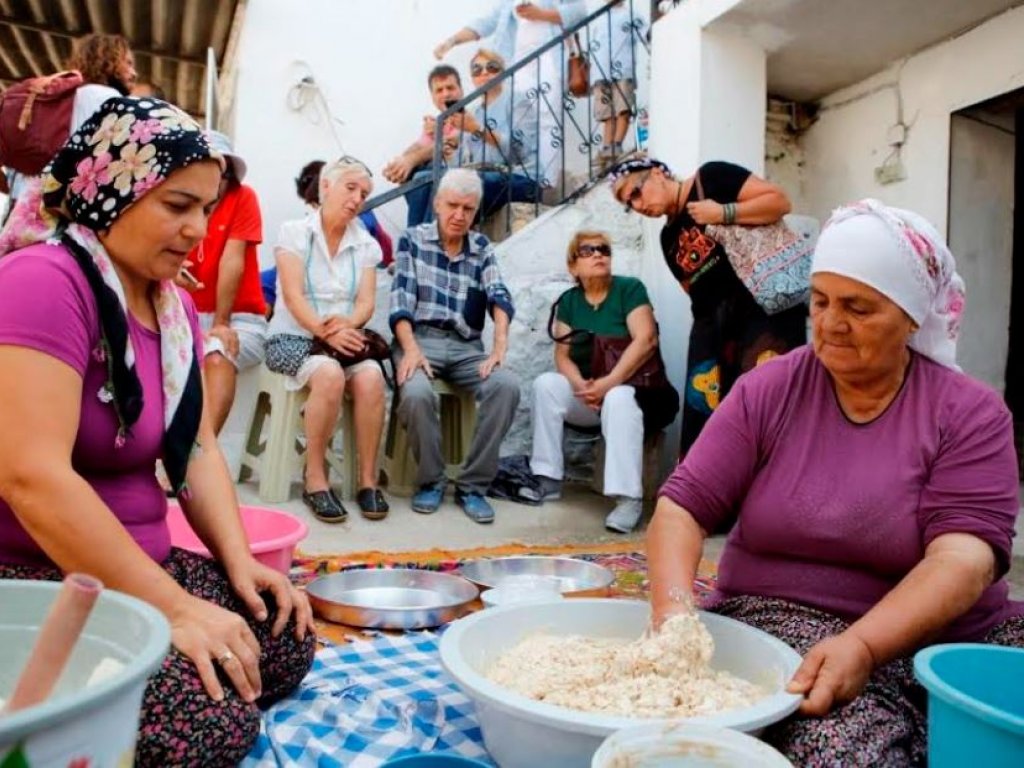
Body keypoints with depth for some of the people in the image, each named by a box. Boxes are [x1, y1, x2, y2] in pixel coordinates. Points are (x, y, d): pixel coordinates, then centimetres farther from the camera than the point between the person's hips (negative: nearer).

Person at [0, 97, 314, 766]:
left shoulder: (174, 305, 10)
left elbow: (197, 446, 7)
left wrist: (239, 562, -7)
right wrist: (174, 607, -25)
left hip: (141, 565, 9)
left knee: (288, 638, -1)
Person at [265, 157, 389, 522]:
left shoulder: (366, 244, 12)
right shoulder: (294, 232, 1)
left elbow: (366, 302, 1)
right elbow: (293, 296, -11)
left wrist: (347, 323, -21)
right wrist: (325, 332, -26)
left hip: (346, 338, 3)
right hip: (293, 337, -3)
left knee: (371, 376, -30)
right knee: (330, 374, -35)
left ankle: (368, 481, -21)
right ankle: (315, 480, -21)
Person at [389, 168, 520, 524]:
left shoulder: (482, 248, 14)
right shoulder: (412, 240, 8)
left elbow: (499, 296, -2)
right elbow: (401, 299, -4)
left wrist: (500, 346, -21)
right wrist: (410, 349, -21)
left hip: (467, 346, 2)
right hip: (420, 338, -2)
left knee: (507, 385, -27)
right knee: (417, 393, -33)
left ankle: (472, 485, -14)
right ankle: (431, 480, -6)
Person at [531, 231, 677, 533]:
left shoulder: (630, 288, -5)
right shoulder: (568, 301, 7)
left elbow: (646, 340, -18)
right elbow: (562, 354, 1)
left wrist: (610, 382, -27)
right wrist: (580, 385, -20)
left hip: (633, 388, -4)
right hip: (586, 392, 4)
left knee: (618, 399, -37)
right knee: (545, 384, -20)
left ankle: (629, 498, -35)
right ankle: (548, 479, -15)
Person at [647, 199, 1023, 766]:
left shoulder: (971, 412, -1)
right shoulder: (767, 391, 0)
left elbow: (965, 557, -14)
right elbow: (683, 508, -4)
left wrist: (861, 646, -30)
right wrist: (673, 610, -23)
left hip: (944, 637, 2)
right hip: (784, 623, -1)